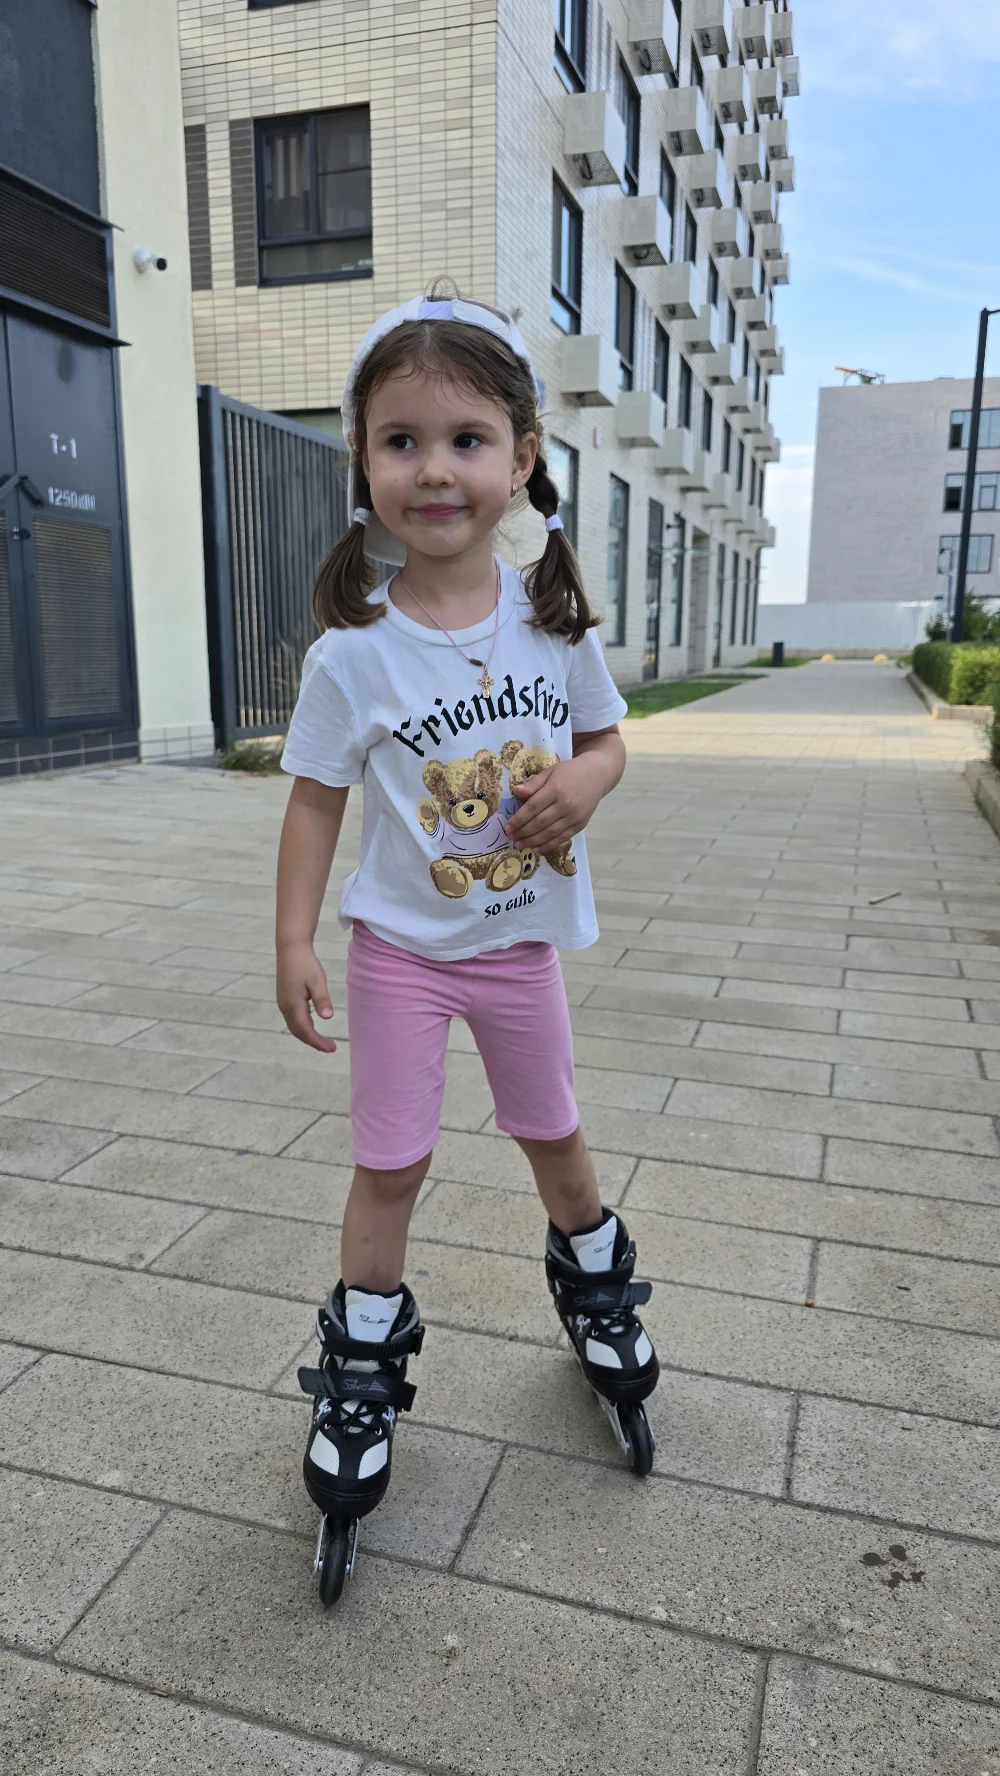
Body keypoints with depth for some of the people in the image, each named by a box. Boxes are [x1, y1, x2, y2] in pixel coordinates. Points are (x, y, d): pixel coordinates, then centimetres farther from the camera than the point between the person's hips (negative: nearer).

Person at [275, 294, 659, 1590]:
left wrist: (584, 780, -18)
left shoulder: (554, 618, -7)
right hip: (401, 946, -2)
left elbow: (606, 738, 5)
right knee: (391, 1163, 6)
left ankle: (598, 1288, 49)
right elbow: (317, 799, -7)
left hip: (521, 939, 2)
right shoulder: (352, 651, -14)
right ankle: (363, 1366, 30)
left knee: (552, 1133, 19)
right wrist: (294, 942, -11)